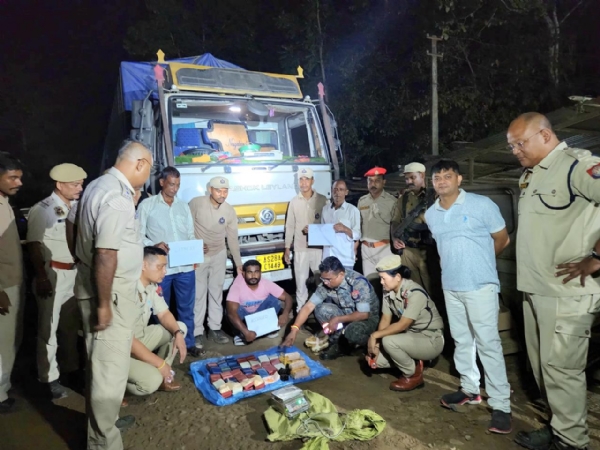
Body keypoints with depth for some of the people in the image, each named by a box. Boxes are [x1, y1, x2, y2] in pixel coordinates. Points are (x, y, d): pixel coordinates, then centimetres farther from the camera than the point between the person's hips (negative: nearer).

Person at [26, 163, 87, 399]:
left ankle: (72, 366, 32)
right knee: (49, 327, 5)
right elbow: (34, 245, -11)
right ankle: (49, 377, 17)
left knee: (72, 324, 17)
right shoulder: (42, 210, -9)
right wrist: (41, 277, -17)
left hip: (76, 272, 6)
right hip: (53, 274, -6)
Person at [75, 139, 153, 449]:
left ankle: (103, 419, 42)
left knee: (103, 363, 24)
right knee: (111, 369, 1)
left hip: (103, 287, 11)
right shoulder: (117, 198, -24)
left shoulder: (100, 185, 9)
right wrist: (103, 304, -23)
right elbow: (105, 255, -27)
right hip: (112, 292, -11)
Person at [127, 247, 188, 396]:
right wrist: (159, 363, -22)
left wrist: (178, 333, -12)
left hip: (141, 337, 9)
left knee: (180, 327, 2)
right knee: (151, 381, -28)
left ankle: (161, 376, 4)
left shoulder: (154, 286, -2)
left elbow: (164, 314, 10)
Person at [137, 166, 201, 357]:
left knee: (186, 307, 12)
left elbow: (190, 235, 14)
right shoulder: (147, 205, 1)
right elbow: (139, 235, -2)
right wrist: (154, 245, -19)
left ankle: (188, 342, 26)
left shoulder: (184, 206, 14)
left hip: (185, 266, 3)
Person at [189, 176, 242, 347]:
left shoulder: (230, 211, -7)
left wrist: (238, 263, 4)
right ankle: (197, 332, 11)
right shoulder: (196, 203, -18)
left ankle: (214, 328, 22)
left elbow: (233, 239, 1)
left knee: (216, 292, 11)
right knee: (198, 294, 1)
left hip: (218, 255, 3)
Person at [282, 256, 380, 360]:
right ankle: (340, 343, -5)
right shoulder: (326, 284, -15)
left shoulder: (358, 283, -30)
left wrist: (338, 320, -25)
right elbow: (308, 307, -14)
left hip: (368, 317, -5)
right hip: (346, 314, 5)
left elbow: (363, 314, -27)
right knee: (321, 309, -19)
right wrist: (294, 330, -24)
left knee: (353, 331, -37)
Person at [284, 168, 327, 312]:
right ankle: (300, 309, 17)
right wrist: (287, 248, 6)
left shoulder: (322, 200, 0)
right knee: (301, 281, 6)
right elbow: (290, 226, 7)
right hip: (300, 249, 1)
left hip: (319, 247, -1)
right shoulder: (294, 202, 5)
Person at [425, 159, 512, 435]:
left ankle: (500, 405, 6)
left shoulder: (482, 205, -8)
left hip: (480, 285, -5)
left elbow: (502, 240, 2)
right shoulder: (431, 214, 7)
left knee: (488, 343, -4)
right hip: (450, 286, 6)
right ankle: (470, 389, 30)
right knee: (461, 340, 15)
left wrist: (479, 262, 11)